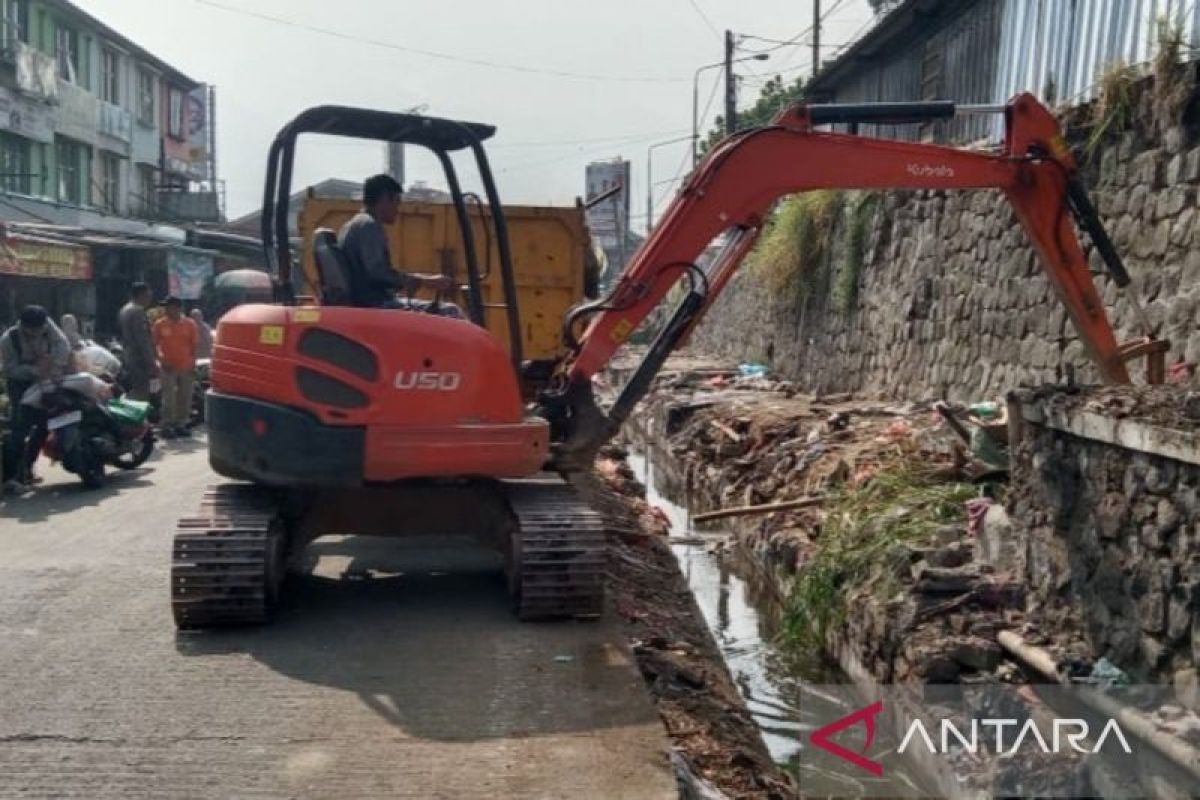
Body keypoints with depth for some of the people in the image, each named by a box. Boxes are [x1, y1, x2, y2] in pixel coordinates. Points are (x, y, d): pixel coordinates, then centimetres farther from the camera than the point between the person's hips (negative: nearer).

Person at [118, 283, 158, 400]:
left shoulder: (124, 310, 17)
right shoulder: (138, 311, -15)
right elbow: (143, 340, -21)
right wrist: (151, 363, -21)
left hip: (128, 358, 11)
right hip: (139, 359, -11)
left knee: (133, 394, 15)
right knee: (141, 394, -10)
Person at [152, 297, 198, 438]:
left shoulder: (189, 324, 2)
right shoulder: (160, 325, -2)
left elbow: (193, 345, 6)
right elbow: (154, 345, 3)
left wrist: (193, 364, 1)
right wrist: (161, 360, -9)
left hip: (186, 367, 2)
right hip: (169, 366, -2)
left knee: (185, 398, 7)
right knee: (168, 398, -4)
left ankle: (181, 424, 16)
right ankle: (166, 425, 0)